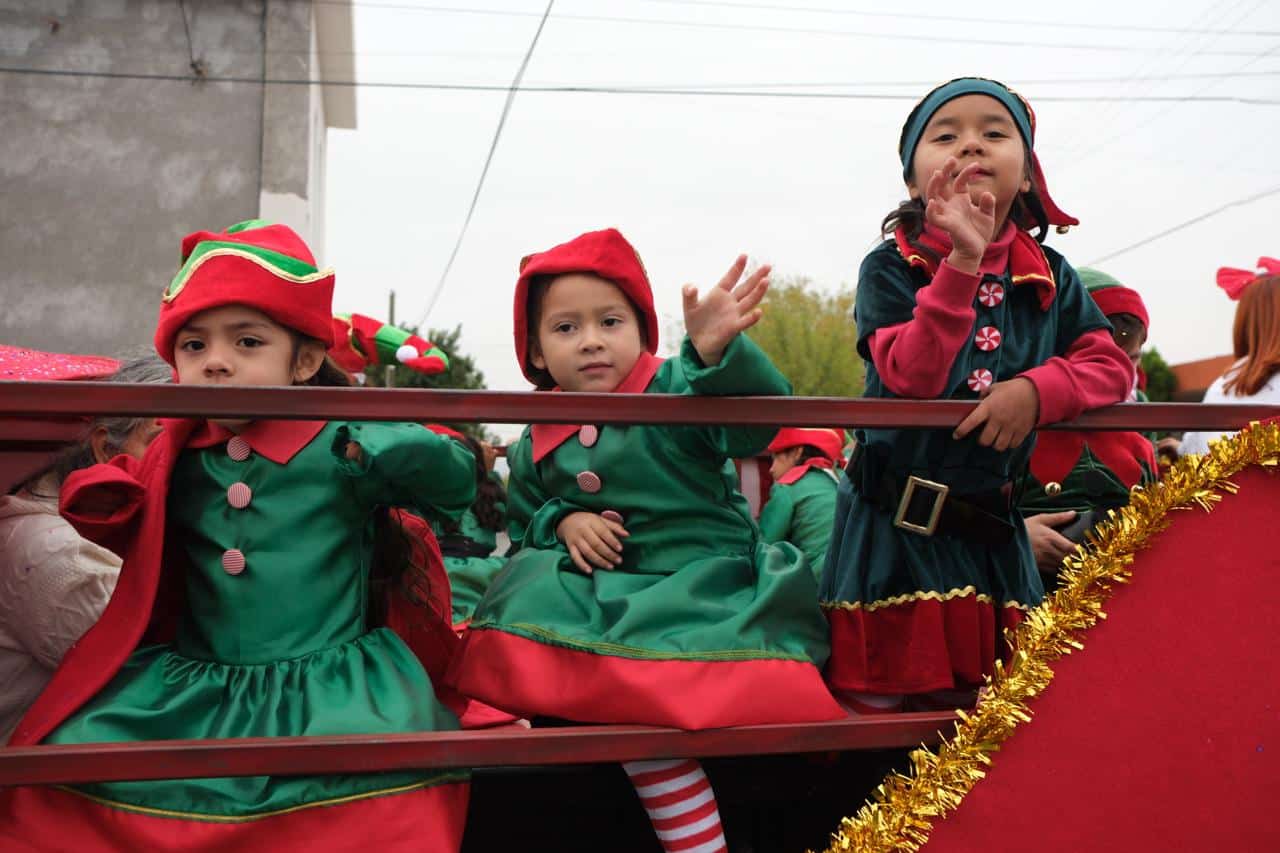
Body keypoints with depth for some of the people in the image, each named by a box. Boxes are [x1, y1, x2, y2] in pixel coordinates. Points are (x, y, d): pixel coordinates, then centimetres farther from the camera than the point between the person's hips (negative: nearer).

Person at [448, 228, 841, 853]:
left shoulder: (679, 389, -8)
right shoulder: (537, 447, 8)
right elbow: (523, 526, 19)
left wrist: (717, 349, -46)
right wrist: (562, 523, -4)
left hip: (705, 583, -5)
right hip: (603, 592, 5)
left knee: (637, 688, -28)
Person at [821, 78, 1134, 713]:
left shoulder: (1049, 276, 4)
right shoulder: (891, 267, -8)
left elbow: (1111, 365, 3)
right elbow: (911, 379, -21)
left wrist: (1037, 389, -17)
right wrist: (962, 262, -28)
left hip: (991, 529, 4)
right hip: (892, 528, -3)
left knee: (969, 702, 13)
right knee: (876, 700, 6)